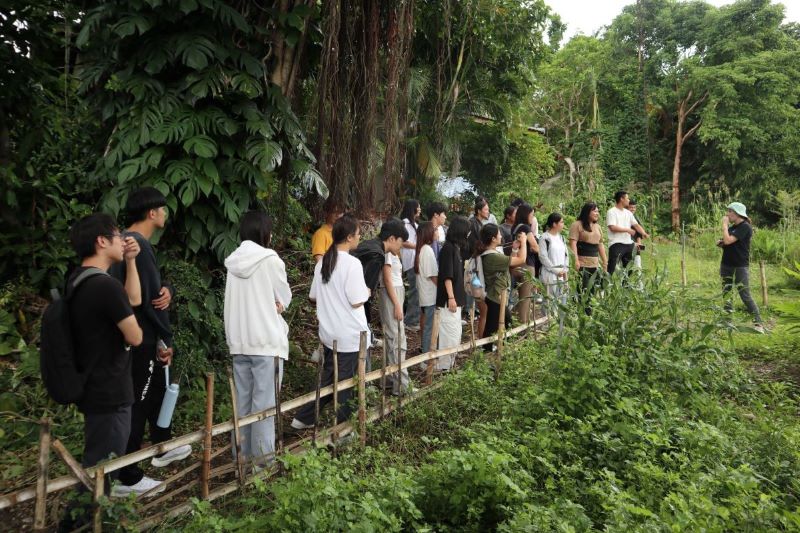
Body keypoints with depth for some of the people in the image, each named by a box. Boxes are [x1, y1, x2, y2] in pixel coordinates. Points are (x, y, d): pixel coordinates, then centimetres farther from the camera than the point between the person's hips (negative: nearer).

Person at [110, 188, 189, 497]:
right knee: (136, 402, -3)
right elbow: (147, 298, -22)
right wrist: (167, 338, -11)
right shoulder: (139, 245, -20)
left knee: (156, 389, 23)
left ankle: (163, 447, 41)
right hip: (140, 336, -11)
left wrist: (168, 290, -12)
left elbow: (154, 288, 13)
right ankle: (128, 478, 7)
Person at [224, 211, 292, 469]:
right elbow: (285, 298, -4)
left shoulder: (233, 261, 7)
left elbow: (236, 300, 12)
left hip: (238, 340, 6)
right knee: (264, 399, 1)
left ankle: (243, 452, 22)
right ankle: (263, 454, 6)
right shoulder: (270, 259, -11)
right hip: (266, 340, -6)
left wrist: (270, 303, 2)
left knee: (242, 398, 13)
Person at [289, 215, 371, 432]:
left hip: (329, 332, 7)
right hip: (350, 334, -7)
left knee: (328, 378, 19)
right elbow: (357, 301, -19)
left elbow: (313, 296, 11)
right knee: (345, 382, 7)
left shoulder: (323, 262, 5)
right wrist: (366, 292, 1)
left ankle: (302, 419, 21)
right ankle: (342, 426, 20)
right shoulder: (352, 263, -18)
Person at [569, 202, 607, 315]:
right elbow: (573, 243, -12)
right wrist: (576, 260, -20)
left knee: (593, 291, 7)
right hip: (582, 264, -7)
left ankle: (589, 313, 13)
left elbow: (600, 244, 23)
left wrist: (605, 261, 20)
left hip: (595, 263, 7)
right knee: (583, 291, -8)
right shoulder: (577, 225, -5)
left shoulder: (597, 226, 19)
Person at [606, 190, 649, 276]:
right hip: (616, 244, -8)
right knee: (611, 268, -12)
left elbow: (636, 225, 11)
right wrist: (627, 230, -12)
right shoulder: (611, 212, -7)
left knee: (628, 268, 15)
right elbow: (612, 228, -17)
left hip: (629, 243, 8)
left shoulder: (628, 213, 15)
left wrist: (644, 233, -7)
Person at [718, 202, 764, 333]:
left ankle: (758, 323, -3)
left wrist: (724, 224, -14)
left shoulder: (745, 227, -14)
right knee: (726, 294, 8)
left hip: (740, 267, -8)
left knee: (745, 295, -9)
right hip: (726, 264, 8)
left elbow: (728, 240, -25)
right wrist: (720, 243, 1)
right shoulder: (732, 227, 12)